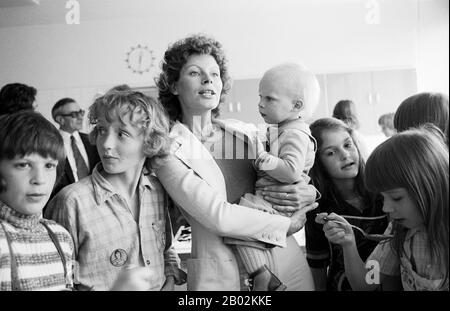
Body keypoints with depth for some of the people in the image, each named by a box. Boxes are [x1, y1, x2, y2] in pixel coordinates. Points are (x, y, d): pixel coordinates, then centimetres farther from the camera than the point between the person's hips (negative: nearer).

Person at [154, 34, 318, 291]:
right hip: (220, 275, -4)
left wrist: (308, 194, -9)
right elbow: (217, 216, -19)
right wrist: (288, 225, -11)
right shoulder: (168, 149, -10)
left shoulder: (241, 131, 3)